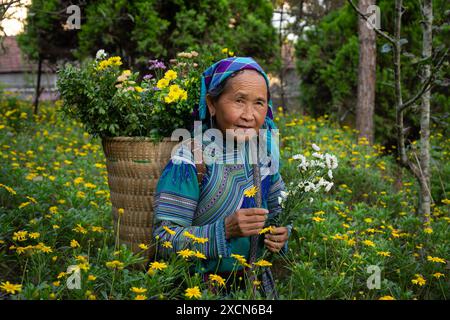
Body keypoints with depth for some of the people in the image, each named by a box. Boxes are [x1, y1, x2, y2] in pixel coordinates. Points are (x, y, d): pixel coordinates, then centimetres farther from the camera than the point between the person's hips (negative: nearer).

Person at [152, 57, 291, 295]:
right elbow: (163, 242, -18)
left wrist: (281, 231, -6)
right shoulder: (189, 161, -16)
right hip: (199, 283, -4)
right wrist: (225, 229, -28)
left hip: (255, 281, 4)